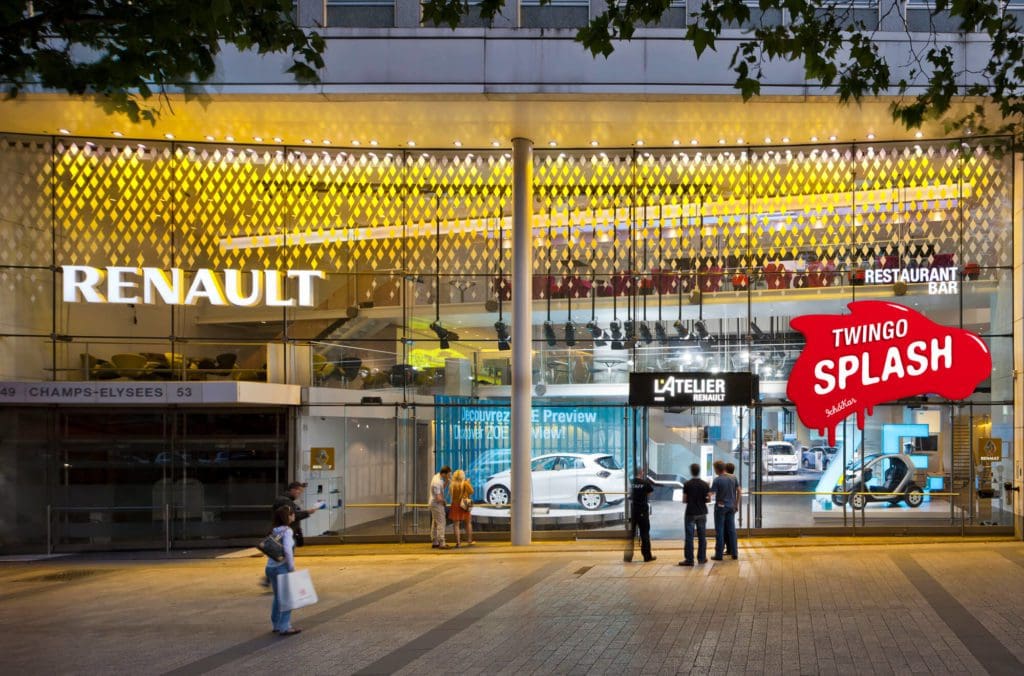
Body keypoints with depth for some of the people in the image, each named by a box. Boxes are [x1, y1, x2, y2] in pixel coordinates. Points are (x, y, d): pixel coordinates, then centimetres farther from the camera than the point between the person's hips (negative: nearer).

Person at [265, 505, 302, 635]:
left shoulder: (275, 531, 11)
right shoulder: (287, 531, -12)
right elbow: (287, 550, -21)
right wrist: (292, 568, -15)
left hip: (271, 567, 8)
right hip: (282, 567, -8)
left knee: (278, 597, 18)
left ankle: (277, 625, 25)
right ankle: (284, 627, -1)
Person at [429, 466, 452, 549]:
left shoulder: (438, 476, 2)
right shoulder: (437, 482, -26)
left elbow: (443, 487, 12)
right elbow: (439, 498, -27)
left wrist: (447, 481, -5)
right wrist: (443, 501, -7)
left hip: (434, 504, 10)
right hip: (437, 504, -10)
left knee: (435, 523, 14)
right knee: (441, 523, -9)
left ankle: (434, 543, 21)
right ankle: (441, 544, -10)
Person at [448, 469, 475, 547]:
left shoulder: (452, 484, -4)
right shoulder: (465, 483, -9)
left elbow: (450, 493, 9)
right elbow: (471, 491, -6)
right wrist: (469, 483, 5)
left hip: (455, 505, 1)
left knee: (456, 525, 4)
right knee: (468, 523, 16)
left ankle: (458, 542, 0)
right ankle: (469, 541, 19)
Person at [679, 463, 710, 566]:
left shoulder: (687, 484, -10)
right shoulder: (705, 484, -1)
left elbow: (684, 500, -7)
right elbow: (709, 499, 0)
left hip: (690, 513, -3)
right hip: (702, 513, 3)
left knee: (689, 537, -1)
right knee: (702, 536, 11)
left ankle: (689, 559, -2)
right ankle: (702, 558, 16)